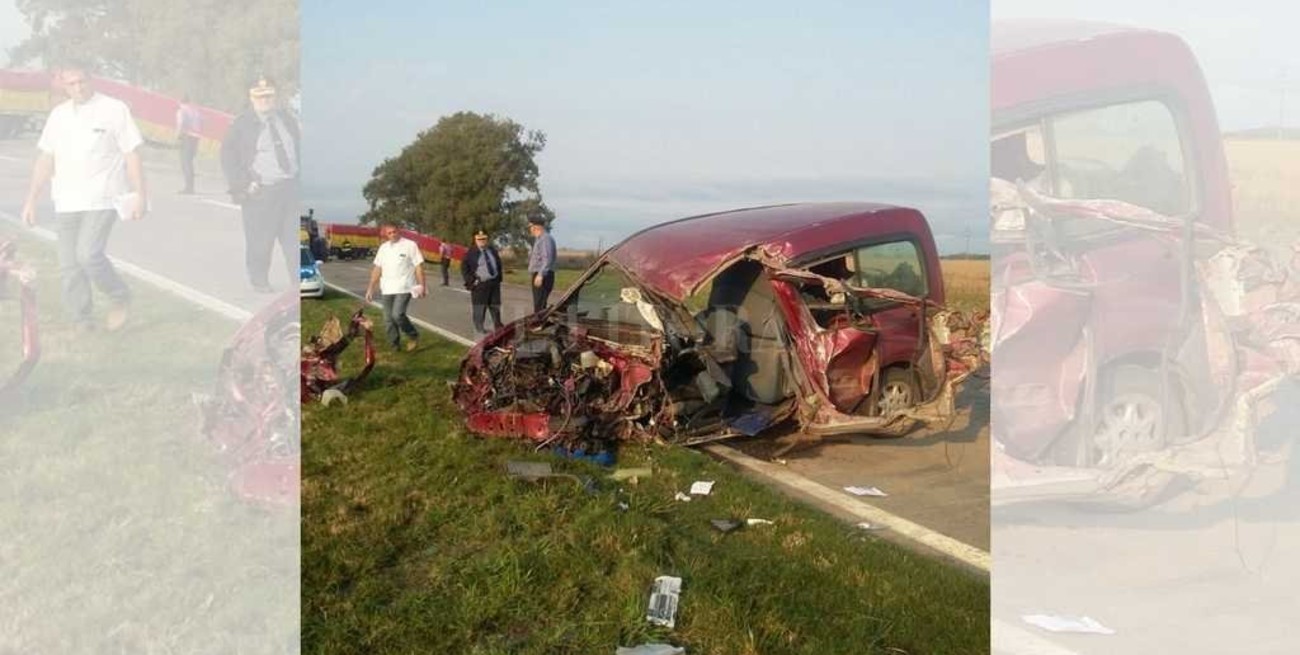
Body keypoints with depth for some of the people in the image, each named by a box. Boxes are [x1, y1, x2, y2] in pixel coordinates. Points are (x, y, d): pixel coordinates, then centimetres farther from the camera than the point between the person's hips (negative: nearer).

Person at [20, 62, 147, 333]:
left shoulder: (114, 109, -2)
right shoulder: (58, 114, 12)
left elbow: (132, 155, -4)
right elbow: (45, 159, 14)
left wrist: (140, 195, -9)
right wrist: (31, 199, 12)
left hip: (102, 199, -5)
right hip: (67, 202, 5)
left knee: (88, 254, -19)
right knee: (69, 265, 4)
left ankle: (119, 298, 6)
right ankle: (81, 321, 15)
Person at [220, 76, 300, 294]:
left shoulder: (287, 119, 12)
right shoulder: (242, 125, -1)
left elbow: (299, 148, 19)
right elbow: (228, 157, -2)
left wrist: (301, 175, 7)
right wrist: (245, 184, -11)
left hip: (291, 186, 3)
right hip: (260, 191, -3)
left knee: (294, 239, 4)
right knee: (260, 242, 2)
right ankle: (259, 281, 18)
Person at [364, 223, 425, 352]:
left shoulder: (410, 245, -4)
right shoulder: (383, 248, 11)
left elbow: (418, 267, -4)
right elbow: (377, 269, 15)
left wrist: (421, 286, -8)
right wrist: (370, 288, 12)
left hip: (404, 288, -6)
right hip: (387, 289, 6)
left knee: (397, 314, -19)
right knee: (389, 319, 6)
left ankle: (413, 336, 4)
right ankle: (395, 346, 19)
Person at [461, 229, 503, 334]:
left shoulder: (493, 251, 12)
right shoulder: (471, 253, -4)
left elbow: (499, 265, 22)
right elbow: (464, 268, -4)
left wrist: (499, 278, 11)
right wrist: (472, 281, -11)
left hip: (494, 282, 5)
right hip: (480, 284, -5)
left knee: (495, 305, 11)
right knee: (480, 307, -2)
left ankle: (498, 326, 21)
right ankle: (479, 328, 7)